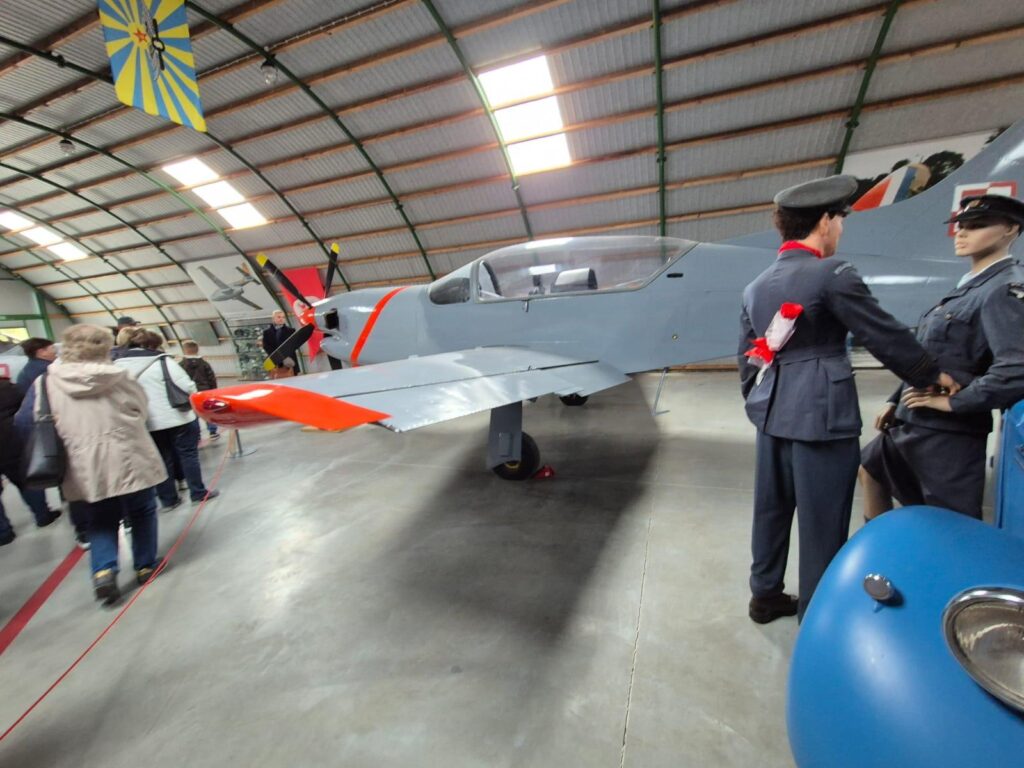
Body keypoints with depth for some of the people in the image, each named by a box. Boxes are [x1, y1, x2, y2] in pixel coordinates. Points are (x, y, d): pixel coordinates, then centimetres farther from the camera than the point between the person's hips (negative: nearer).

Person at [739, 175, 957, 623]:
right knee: (822, 523, 7)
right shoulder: (832, 274, -11)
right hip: (822, 416, -7)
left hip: (773, 415, 7)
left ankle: (765, 595, 34)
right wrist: (932, 375, 10)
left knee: (771, 510, 18)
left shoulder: (756, 286, 10)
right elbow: (885, 335, -5)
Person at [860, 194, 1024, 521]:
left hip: (949, 433, -10)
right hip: (911, 423, 10)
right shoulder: (968, 286, 13)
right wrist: (895, 401, 14)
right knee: (870, 469, 26)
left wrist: (953, 402, -18)